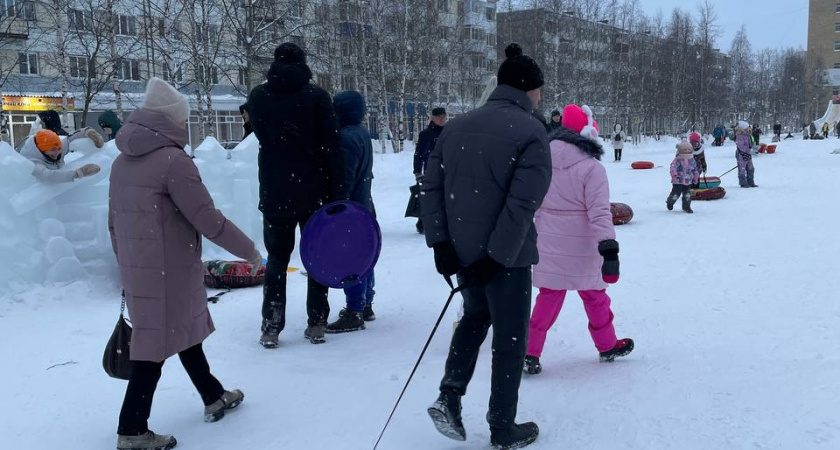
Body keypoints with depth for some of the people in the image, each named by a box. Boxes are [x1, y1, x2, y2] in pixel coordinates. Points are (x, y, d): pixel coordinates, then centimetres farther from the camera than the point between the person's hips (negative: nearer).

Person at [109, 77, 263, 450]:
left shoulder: (123, 161, 10)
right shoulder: (173, 160, -16)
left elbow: (114, 222, 15)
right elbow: (208, 219, -19)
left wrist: (128, 265, 25)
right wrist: (250, 251, -8)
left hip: (136, 269, 9)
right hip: (168, 271, -9)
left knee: (185, 330, 20)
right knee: (157, 343, 0)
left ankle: (214, 398, 34)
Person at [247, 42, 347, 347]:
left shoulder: (258, 97, 2)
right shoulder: (316, 96, -5)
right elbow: (332, 147, -9)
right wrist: (339, 193, -6)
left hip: (274, 193, 2)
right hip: (315, 192, -1)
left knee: (277, 259, 10)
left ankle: (271, 327, 6)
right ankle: (316, 324, 10)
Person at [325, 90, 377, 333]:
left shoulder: (346, 138, -19)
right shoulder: (362, 133, 13)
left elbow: (344, 179, -22)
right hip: (363, 204, 11)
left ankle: (354, 314, -1)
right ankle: (365, 306, 27)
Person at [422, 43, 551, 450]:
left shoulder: (457, 127, 5)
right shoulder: (531, 131, -12)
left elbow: (431, 187, 1)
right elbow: (523, 202, -21)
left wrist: (440, 241, -1)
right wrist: (496, 256, -19)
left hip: (461, 252, 6)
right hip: (507, 256, -5)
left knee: (476, 315, 29)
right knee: (510, 339, 11)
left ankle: (449, 396, 15)